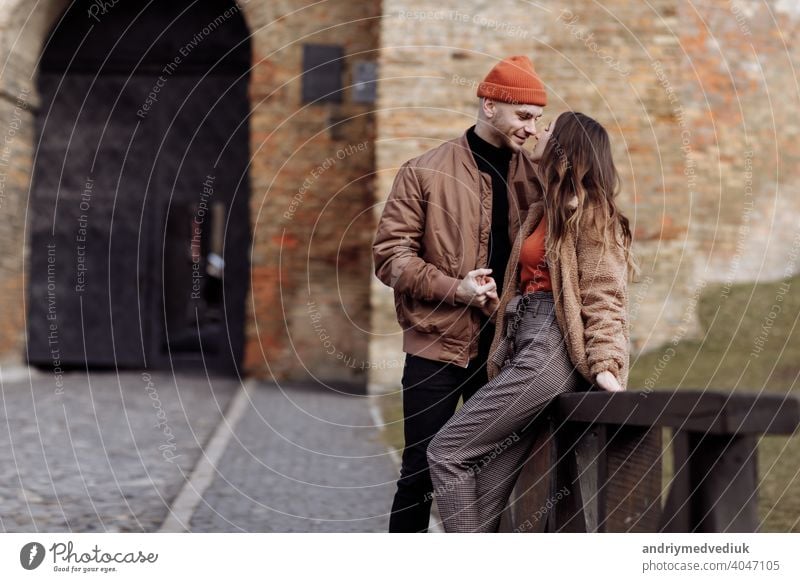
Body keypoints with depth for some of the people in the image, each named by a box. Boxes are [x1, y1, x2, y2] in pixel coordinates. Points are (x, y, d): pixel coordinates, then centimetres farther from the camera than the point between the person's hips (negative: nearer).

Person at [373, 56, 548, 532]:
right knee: (422, 467, 4)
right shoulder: (427, 172, -2)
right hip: (437, 344, -3)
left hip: (504, 349, 3)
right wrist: (454, 288, -15)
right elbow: (391, 253, -5)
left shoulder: (534, 178, 7)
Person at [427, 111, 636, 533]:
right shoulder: (544, 210, 23)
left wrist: (605, 366, -20)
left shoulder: (587, 211, -4)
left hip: (551, 351, -9)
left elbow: (601, 295, -12)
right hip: (525, 347, 9)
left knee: (447, 451, -12)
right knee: (486, 494, 1)